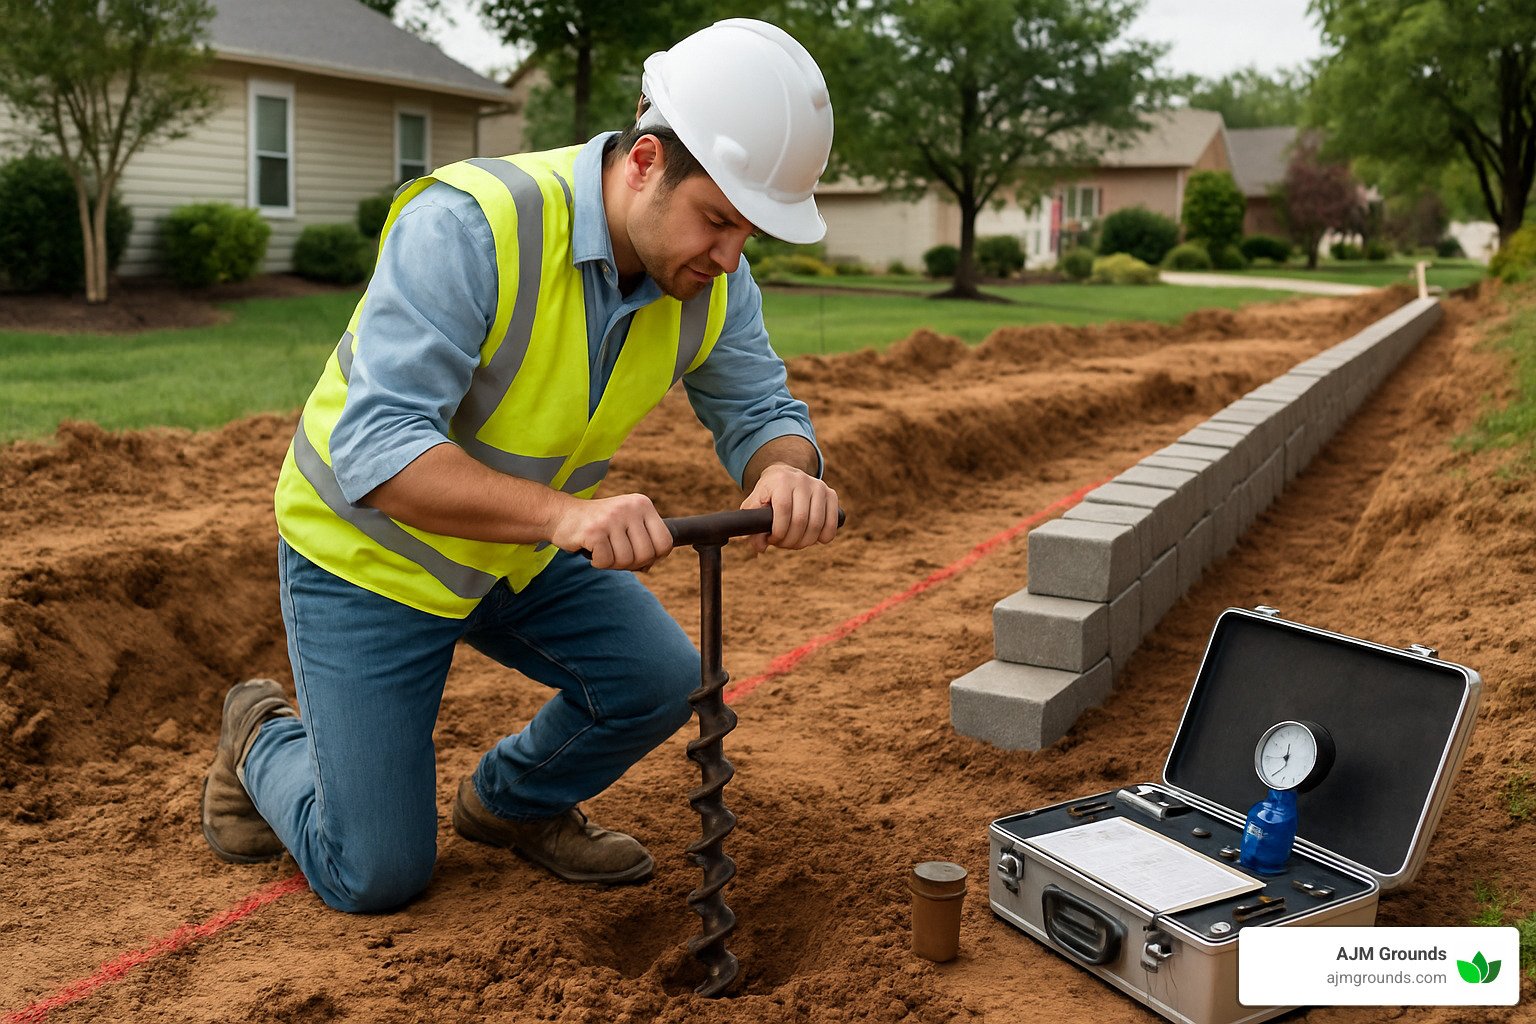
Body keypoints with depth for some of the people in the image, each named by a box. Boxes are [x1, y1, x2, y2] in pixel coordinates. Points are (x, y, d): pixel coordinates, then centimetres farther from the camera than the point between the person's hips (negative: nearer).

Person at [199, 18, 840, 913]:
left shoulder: (711, 277, -13)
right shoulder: (466, 226, -33)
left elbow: (760, 413, -7)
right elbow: (376, 449, -38)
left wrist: (787, 472, -33)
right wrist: (563, 511, -53)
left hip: (518, 549, 6)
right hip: (366, 548, -5)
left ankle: (514, 802, 19)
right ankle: (264, 738, 30)